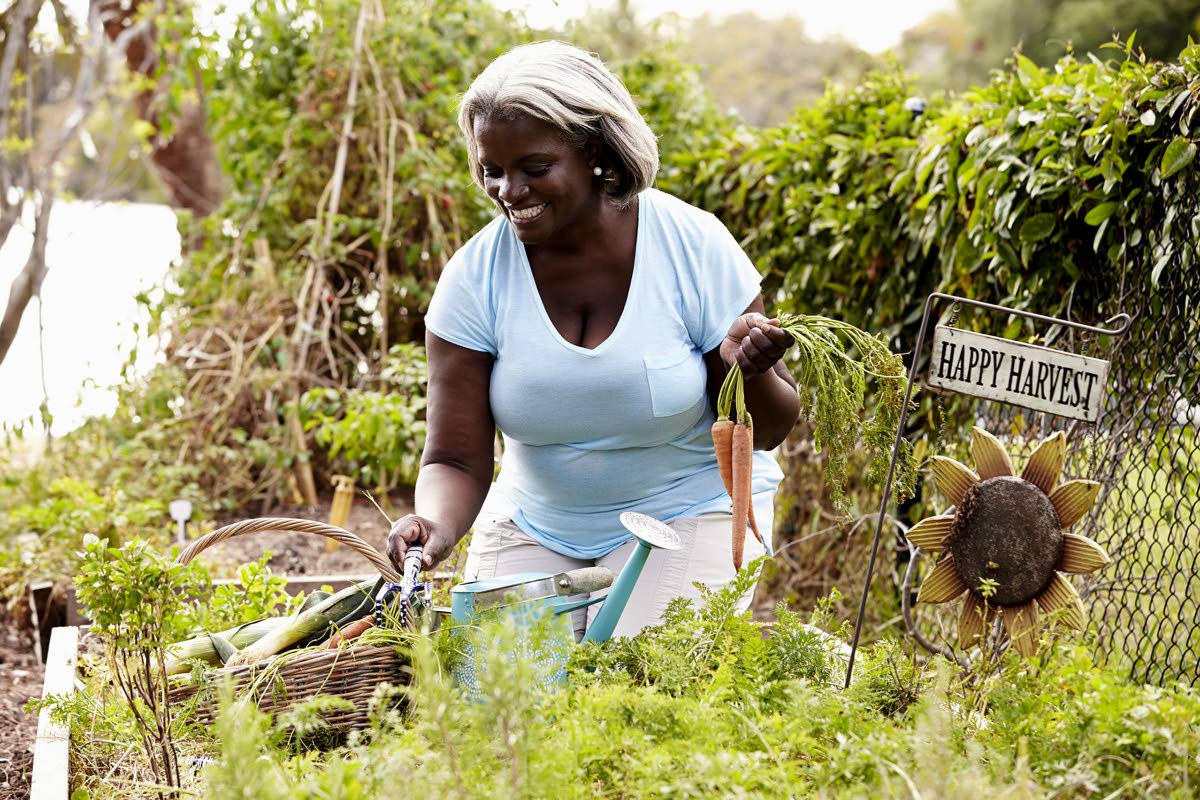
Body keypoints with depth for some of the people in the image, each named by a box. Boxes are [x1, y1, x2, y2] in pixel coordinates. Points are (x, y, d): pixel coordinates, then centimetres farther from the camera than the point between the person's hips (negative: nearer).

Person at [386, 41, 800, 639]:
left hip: (689, 513, -2)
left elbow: (768, 431, -9)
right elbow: (455, 460, -12)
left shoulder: (694, 247, -17)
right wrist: (437, 525, -35)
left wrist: (747, 369, -32)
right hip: (535, 521, 2)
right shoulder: (476, 276, -13)